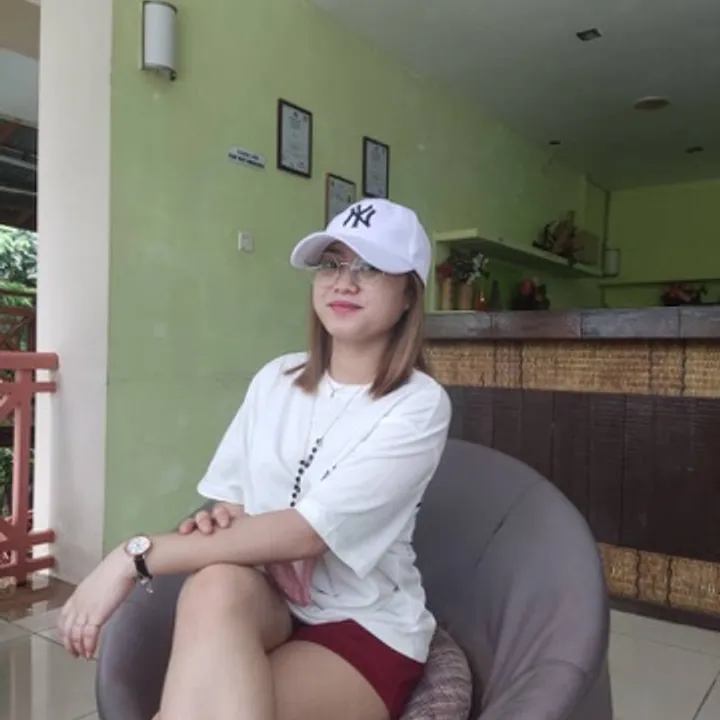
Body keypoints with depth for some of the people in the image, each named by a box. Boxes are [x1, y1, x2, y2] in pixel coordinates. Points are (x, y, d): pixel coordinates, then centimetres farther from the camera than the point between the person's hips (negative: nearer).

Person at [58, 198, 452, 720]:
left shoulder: (419, 406, -15)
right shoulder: (276, 380, 3)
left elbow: (307, 532, -24)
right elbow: (228, 501, 7)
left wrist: (136, 556, -24)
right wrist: (217, 523, -18)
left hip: (365, 630, -4)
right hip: (269, 603, 4)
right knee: (216, 585, -32)